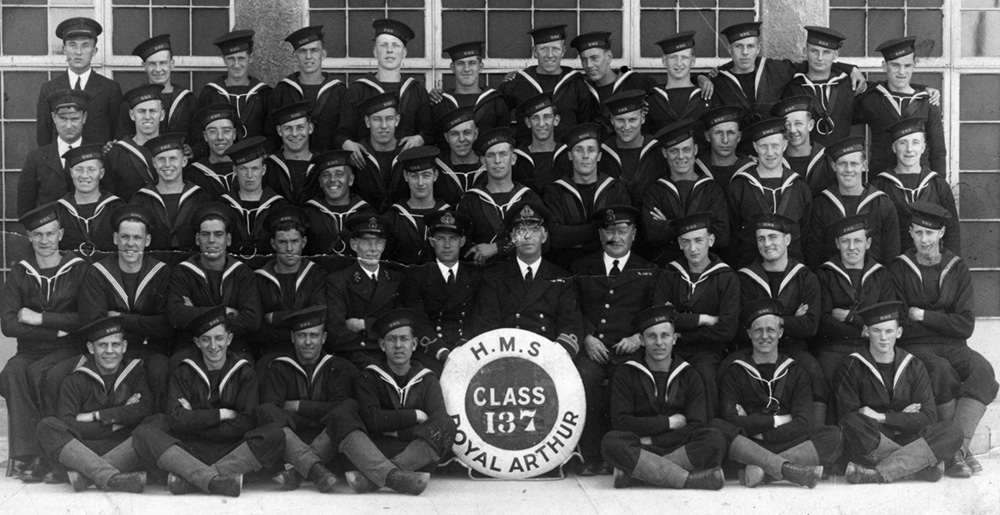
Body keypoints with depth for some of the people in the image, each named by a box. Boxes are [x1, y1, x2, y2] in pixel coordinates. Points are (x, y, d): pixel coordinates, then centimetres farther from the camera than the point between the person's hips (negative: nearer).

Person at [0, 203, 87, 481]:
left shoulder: (79, 269, 2)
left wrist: (40, 319, -11)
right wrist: (56, 330, -11)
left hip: (69, 349, -2)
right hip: (31, 350, 2)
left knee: (38, 372, -33)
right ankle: (26, 451, -31)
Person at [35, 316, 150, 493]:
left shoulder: (136, 372, 10)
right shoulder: (75, 381, 5)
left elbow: (145, 410, -9)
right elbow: (66, 425, -10)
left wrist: (95, 416, -8)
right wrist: (114, 425, -9)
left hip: (124, 451, 0)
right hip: (82, 448, 0)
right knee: (47, 426, -26)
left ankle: (83, 474, -35)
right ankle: (111, 478, -44)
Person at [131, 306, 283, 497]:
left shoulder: (244, 372, 8)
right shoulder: (183, 373, 9)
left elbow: (243, 425, -5)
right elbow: (176, 420, -7)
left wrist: (194, 420, -5)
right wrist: (222, 414, -7)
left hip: (233, 452, 0)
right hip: (190, 450, 0)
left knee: (275, 435, -29)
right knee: (144, 433, -25)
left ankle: (187, 480, -30)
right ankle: (216, 479, -39)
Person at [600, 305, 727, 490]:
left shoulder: (689, 376, 11)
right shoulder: (625, 376, 7)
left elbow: (695, 427, -2)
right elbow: (621, 422, -6)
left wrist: (650, 441, -12)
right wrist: (669, 422, -5)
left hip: (680, 449, 1)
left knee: (715, 439, -28)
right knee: (611, 441, -34)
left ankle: (633, 471, -29)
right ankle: (691, 480, -35)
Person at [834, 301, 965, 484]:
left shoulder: (914, 367, 9)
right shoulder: (852, 367, 1)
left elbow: (927, 418, -1)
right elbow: (847, 416, -9)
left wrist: (882, 417, -13)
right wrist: (900, 418, -8)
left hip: (906, 439, 3)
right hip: (871, 446, -3)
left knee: (952, 431, -24)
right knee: (855, 424, -36)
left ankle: (879, 474, -33)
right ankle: (922, 464, -25)